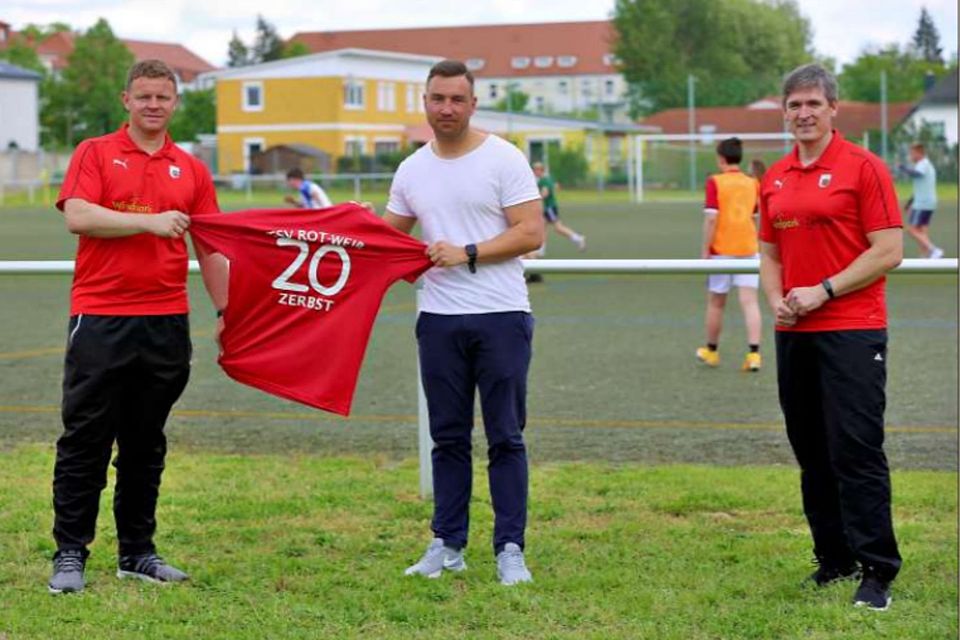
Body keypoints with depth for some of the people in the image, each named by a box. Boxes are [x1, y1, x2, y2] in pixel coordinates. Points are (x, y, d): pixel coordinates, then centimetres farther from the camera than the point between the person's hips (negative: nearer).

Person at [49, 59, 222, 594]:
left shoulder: (191, 170, 12)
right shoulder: (95, 154, 3)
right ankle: (70, 554, 5)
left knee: (146, 445, 10)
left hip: (166, 321, 3)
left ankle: (138, 552, 18)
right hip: (99, 317, -3)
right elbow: (78, 215, -12)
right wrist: (149, 221, -15)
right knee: (85, 440, -1)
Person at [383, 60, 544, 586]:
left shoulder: (504, 160, -4)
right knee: (448, 437, 9)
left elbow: (531, 233, -11)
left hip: (501, 316, -4)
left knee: (506, 438, -1)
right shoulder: (412, 171, 11)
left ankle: (509, 548, 4)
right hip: (439, 319, 4)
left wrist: (468, 254, -17)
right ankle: (447, 544, 16)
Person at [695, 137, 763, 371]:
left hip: (721, 249, -3)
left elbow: (711, 218, -13)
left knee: (716, 302, 12)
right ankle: (753, 353, -14)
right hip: (748, 247, 3)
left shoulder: (715, 182, -7)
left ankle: (711, 351, 27)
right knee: (749, 301, -2)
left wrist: (705, 249, -8)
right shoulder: (752, 183, 6)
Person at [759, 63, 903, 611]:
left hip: (852, 331, -6)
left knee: (857, 451, -10)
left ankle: (877, 573, -6)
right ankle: (834, 560, 20)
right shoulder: (775, 179, 13)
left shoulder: (864, 168, -6)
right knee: (812, 455, 10)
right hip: (794, 334, 7)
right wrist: (777, 298, 1)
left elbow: (889, 252, -11)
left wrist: (823, 292, -14)